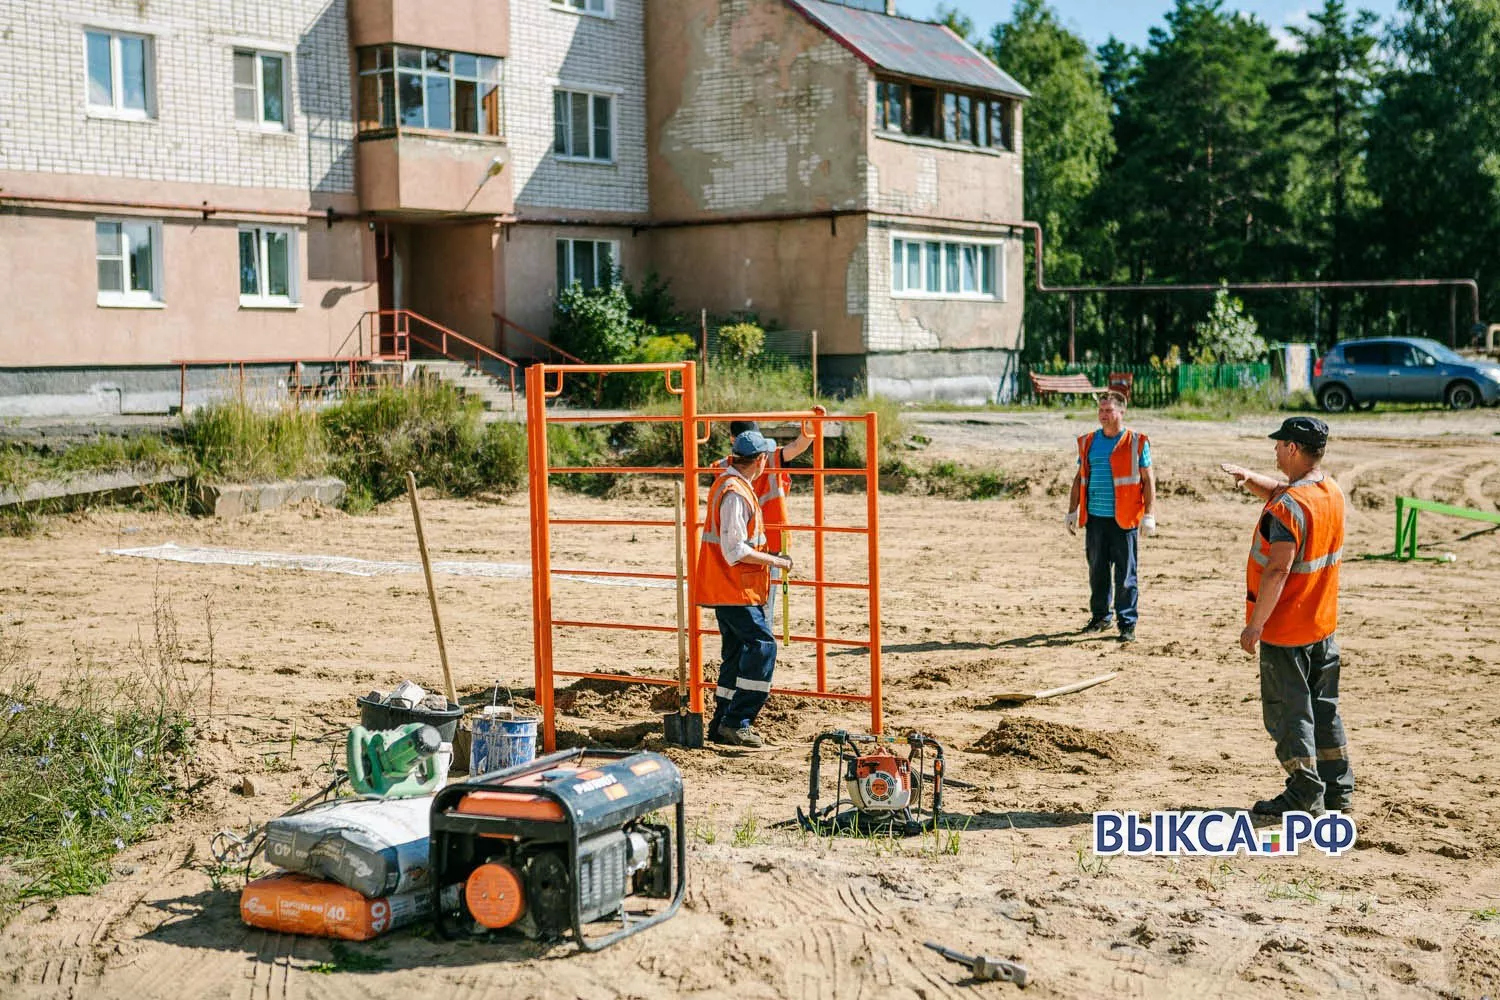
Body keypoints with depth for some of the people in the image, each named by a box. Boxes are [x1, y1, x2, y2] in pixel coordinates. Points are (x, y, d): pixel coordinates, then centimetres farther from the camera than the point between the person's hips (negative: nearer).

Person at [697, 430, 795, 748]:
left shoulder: (729, 482, 14)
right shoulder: (735, 493, -19)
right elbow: (735, 551, -23)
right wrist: (775, 561, -15)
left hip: (725, 588, 10)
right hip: (735, 590, -10)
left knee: (738, 653, 13)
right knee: (762, 646, -11)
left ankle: (723, 723, 17)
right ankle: (736, 723, -11)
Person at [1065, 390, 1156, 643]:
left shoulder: (1136, 442, 0)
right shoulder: (1088, 442, 12)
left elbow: (1148, 480, 1)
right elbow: (1080, 478, 18)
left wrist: (1149, 514, -7)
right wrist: (1073, 511, 13)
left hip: (1124, 518, -4)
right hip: (1095, 518, 4)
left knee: (1125, 574, -2)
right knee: (1097, 571, 11)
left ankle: (1127, 624, 4)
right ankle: (1100, 617, 24)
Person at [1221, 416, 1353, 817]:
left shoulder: (1289, 506, -22)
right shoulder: (1332, 491, 5)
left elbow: (1278, 570, -26)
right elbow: (1278, 492, 22)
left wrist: (1256, 623, -21)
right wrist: (1249, 478, 5)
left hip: (1285, 630, -9)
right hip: (1323, 623, 9)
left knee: (1287, 712, 1)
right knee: (1324, 708, 17)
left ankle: (1305, 795, 6)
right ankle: (1338, 788, 24)